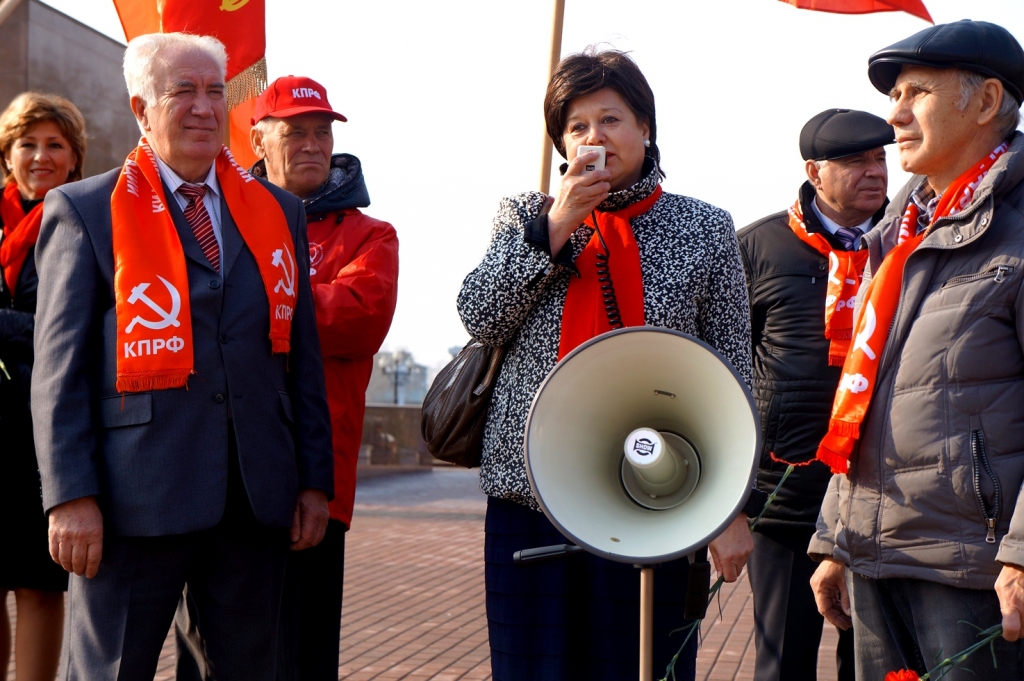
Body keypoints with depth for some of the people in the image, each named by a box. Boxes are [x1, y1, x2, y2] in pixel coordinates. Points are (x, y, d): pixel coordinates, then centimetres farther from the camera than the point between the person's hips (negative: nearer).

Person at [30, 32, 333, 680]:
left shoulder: (279, 211, 14)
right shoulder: (84, 211, 3)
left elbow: (303, 355, 13)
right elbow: (59, 366, -3)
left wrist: (315, 479, 8)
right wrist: (70, 496, -11)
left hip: (258, 499, 4)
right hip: (136, 499, -4)